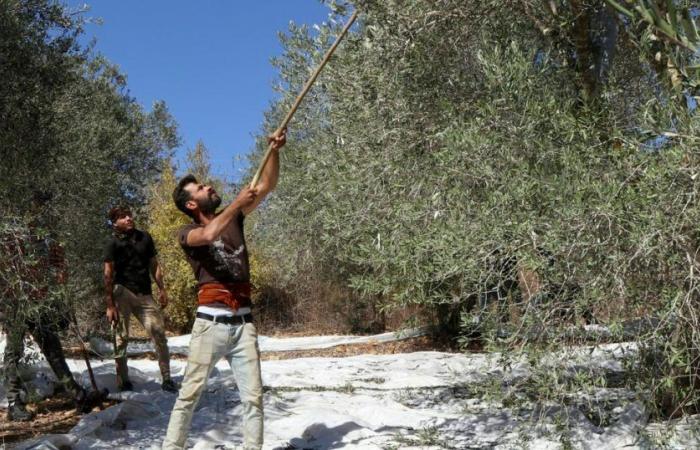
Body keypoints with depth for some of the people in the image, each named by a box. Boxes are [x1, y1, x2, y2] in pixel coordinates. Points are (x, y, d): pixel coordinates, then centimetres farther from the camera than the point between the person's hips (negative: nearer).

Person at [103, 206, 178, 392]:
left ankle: (166, 378, 2)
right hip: (122, 292, -3)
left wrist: (162, 289, 6)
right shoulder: (113, 243, 0)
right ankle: (123, 379, 10)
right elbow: (108, 274, -5)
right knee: (121, 337, -2)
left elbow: (154, 265, 16)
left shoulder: (145, 238, 12)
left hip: (144, 294, 3)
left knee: (159, 334, -4)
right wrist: (110, 305, -12)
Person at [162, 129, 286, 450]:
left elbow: (267, 186, 9)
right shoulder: (188, 233, -2)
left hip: (243, 322, 4)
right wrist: (237, 203, -20)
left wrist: (274, 151, -4)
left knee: (253, 397, 4)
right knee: (190, 394, 1)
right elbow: (209, 234, -27)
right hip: (211, 323, -4)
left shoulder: (232, 219, 12)